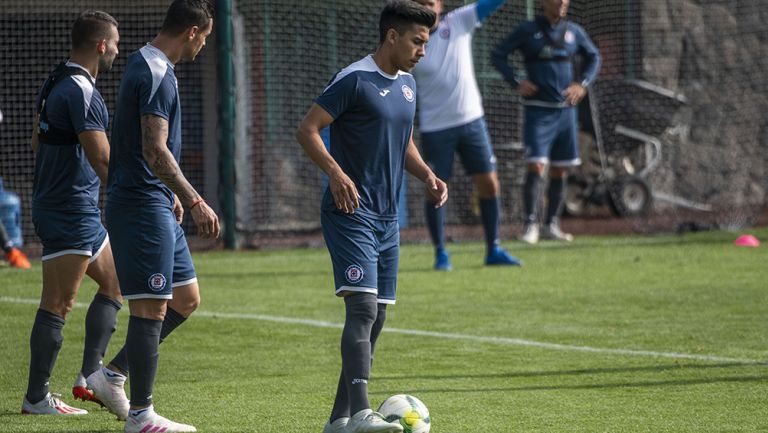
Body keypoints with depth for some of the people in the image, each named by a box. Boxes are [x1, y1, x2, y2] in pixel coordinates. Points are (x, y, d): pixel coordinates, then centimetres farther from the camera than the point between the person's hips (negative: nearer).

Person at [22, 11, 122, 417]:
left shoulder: (55, 84, 12)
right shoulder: (81, 92, -19)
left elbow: (37, 140, 23)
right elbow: (103, 160, -22)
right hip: (72, 212, -10)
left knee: (114, 283, 17)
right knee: (57, 305, -6)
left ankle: (89, 376, 14)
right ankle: (36, 398, -3)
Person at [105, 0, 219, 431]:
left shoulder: (145, 65, 15)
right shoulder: (157, 75, -17)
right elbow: (155, 151, -24)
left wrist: (171, 194, 31)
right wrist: (194, 201, -25)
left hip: (158, 206, 10)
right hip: (143, 206, -10)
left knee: (186, 299, 14)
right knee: (151, 308, -6)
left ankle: (113, 375, 19)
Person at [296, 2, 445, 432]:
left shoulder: (407, 85, 14)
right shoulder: (355, 79, -10)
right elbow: (307, 130, -13)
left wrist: (427, 175, 9)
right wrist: (336, 173, -26)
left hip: (387, 218, 9)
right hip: (351, 214, -9)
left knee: (376, 317, 7)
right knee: (363, 307, -19)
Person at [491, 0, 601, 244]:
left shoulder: (573, 32, 8)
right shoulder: (527, 31, -2)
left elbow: (594, 57, 21)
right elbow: (498, 55, 2)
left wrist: (582, 84, 6)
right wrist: (516, 83, -8)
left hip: (566, 109, 4)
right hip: (538, 111, -4)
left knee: (561, 170, 6)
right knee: (536, 166, -14)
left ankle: (552, 225, 16)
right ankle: (530, 225, -11)